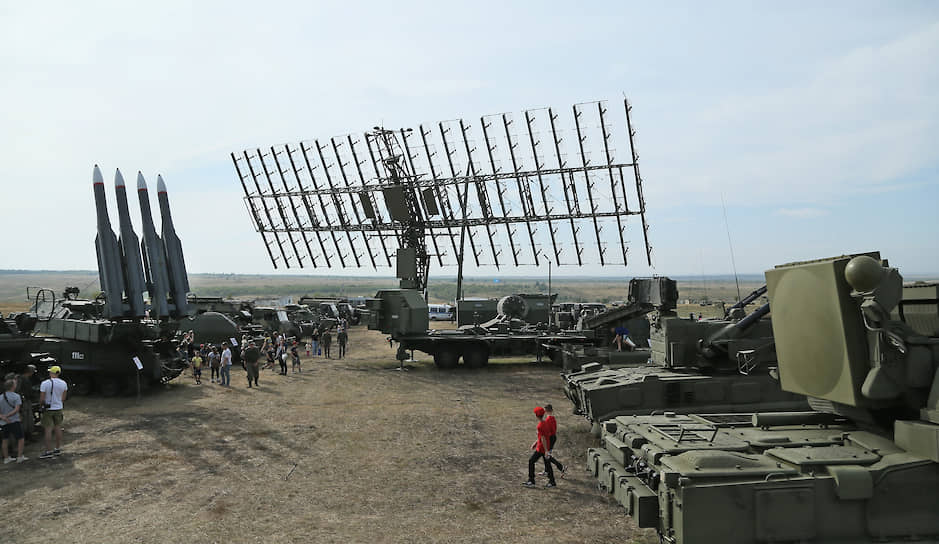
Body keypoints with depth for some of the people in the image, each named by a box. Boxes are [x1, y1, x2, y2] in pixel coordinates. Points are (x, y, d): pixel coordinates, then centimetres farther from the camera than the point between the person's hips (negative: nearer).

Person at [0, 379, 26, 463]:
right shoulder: (16, 396, -10)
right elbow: (17, 409, -19)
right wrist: (7, 416, -17)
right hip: (14, 421, -5)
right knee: (20, 439, 5)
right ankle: (19, 457, 3)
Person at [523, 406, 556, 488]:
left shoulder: (540, 426, -22)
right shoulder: (544, 423, 7)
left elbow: (543, 438, -23)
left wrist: (546, 451, -23)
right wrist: (535, 443, 26)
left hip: (542, 448, -9)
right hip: (546, 447, 9)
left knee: (531, 461, 1)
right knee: (547, 464, 14)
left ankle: (531, 481, 6)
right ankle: (552, 482, 19)